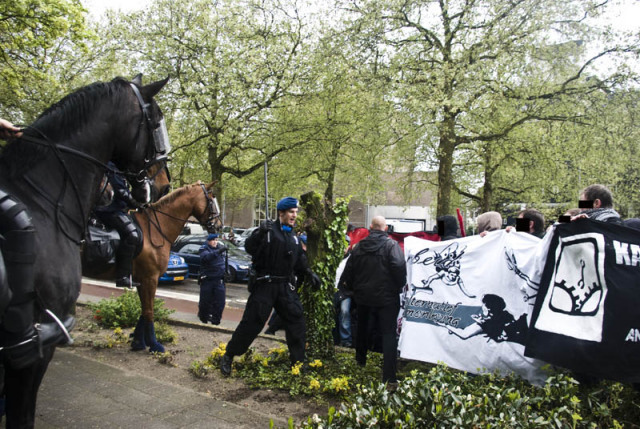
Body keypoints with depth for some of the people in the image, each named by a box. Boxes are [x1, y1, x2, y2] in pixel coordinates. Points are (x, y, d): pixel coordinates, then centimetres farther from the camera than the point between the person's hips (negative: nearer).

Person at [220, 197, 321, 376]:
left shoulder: (294, 237, 15)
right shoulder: (268, 230, -7)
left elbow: (300, 261, 24)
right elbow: (249, 248, -20)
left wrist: (309, 274, 9)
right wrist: (260, 232, -36)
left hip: (285, 287, 6)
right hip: (264, 285, -6)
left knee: (297, 321, 5)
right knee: (252, 323, -4)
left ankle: (298, 363, 18)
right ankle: (228, 357, 13)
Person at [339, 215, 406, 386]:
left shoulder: (359, 246, 4)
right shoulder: (392, 245, -10)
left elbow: (349, 269, 7)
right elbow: (399, 267, -22)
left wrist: (350, 288, 22)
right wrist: (400, 287, -6)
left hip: (363, 296, 4)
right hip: (386, 297, -4)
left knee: (362, 328, 25)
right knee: (389, 334, -2)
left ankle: (360, 360, 44)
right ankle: (389, 377, -7)